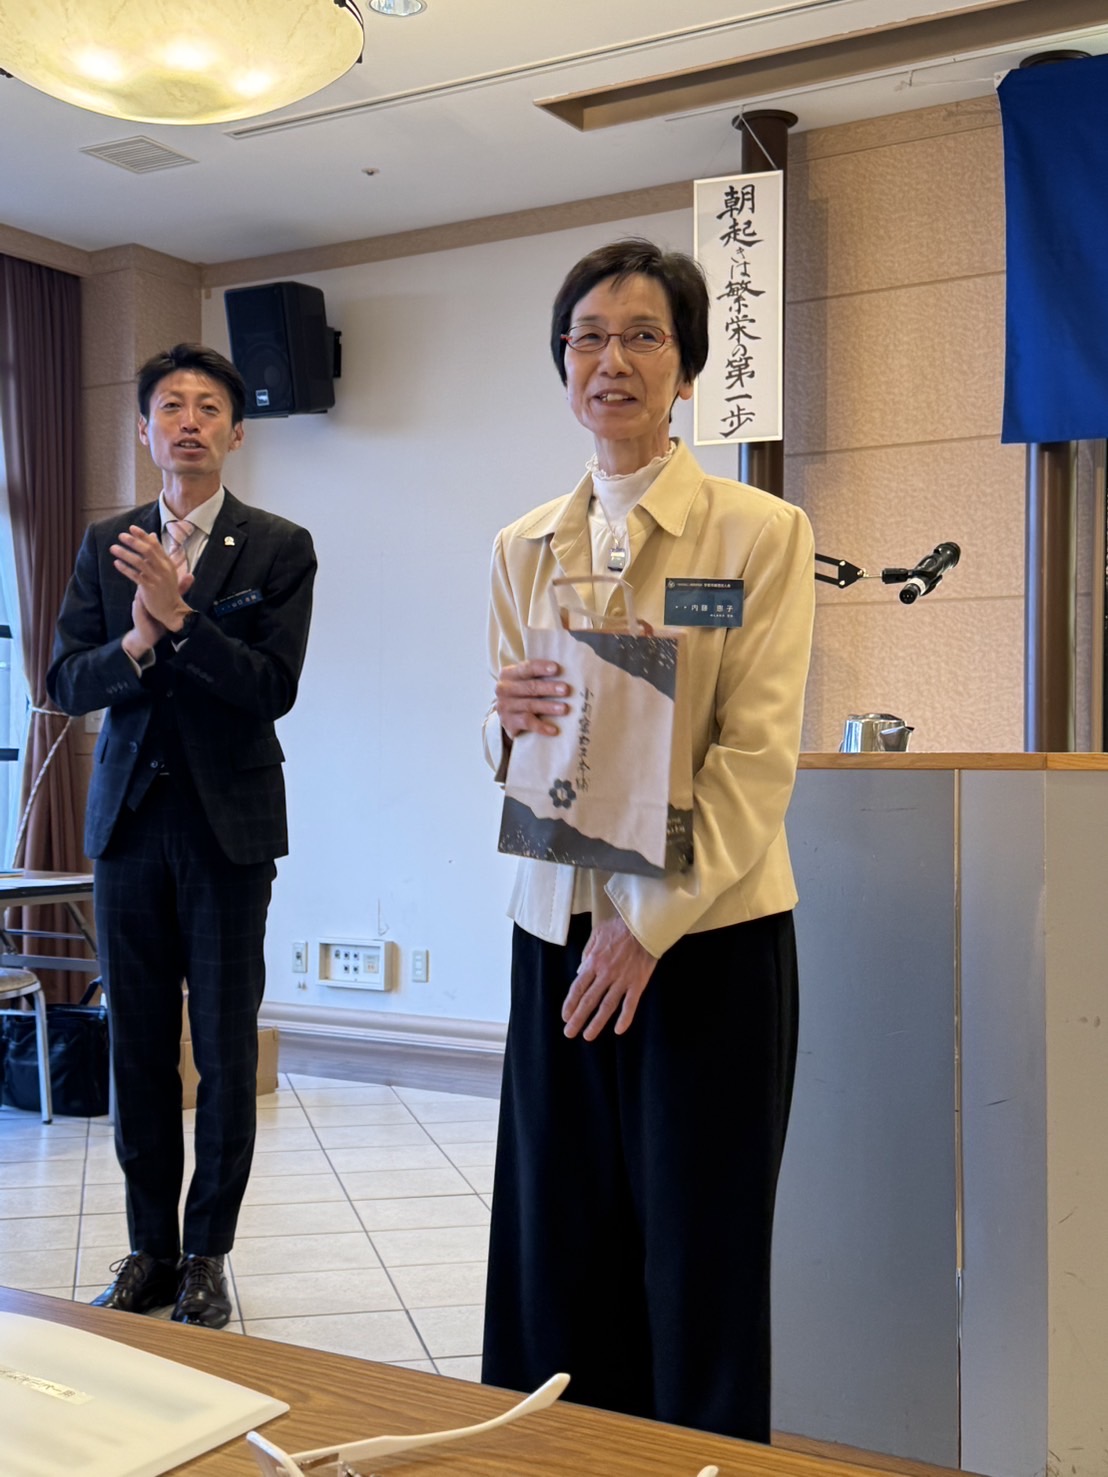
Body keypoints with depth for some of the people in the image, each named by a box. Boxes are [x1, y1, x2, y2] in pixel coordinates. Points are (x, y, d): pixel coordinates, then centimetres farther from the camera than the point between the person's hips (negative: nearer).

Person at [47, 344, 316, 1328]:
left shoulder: (279, 549, -2)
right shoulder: (106, 544, 9)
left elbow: (274, 687, -12)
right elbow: (68, 682, 3)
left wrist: (178, 616, -22)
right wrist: (136, 644, -16)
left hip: (226, 823, -3)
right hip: (130, 818, 3)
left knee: (225, 1051, 3)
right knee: (138, 1045, 10)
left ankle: (207, 1254, 18)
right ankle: (149, 1249, 23)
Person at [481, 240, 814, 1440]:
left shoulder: (760, 532, -4)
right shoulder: (524, 550, 10)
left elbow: (759, 756, -11)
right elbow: (509, 755, 12)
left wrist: (649, 923, -17)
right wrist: (510, 722, -12)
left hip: (707, 933, -4)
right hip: (558, 930, 4)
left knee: (699, 1261, 6)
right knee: (561, 1254, 11)